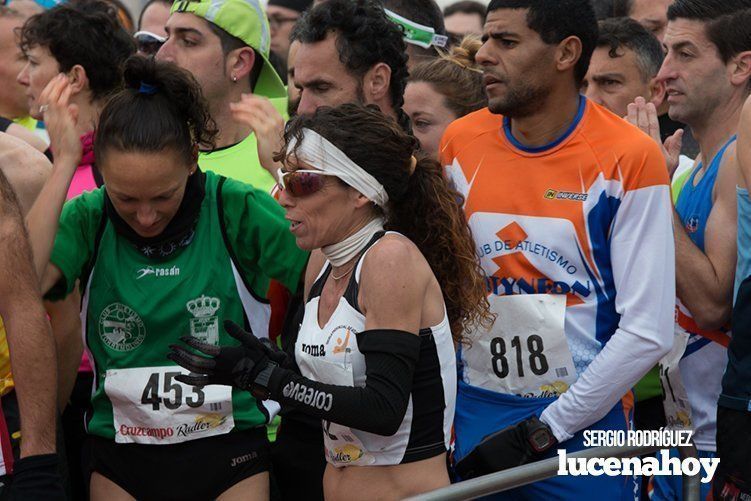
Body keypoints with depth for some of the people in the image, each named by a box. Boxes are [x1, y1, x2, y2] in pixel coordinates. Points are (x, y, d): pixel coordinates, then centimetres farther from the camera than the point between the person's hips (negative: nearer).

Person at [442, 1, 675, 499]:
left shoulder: (629, 158, -11)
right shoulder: (460, 144, 2)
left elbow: (648, 332, -13)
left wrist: (542, 431, -14)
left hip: (585, 423, -4)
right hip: (475, 415, 4)